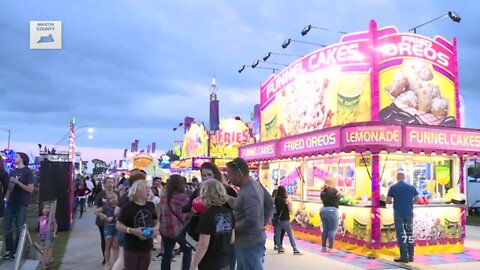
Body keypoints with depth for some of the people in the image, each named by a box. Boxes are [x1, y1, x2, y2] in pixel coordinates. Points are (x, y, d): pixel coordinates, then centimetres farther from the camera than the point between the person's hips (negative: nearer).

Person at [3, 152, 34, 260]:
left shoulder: (27, 171, -7)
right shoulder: (13, 171, 11)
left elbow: (30, 189, -12)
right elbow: (10, 186, 19)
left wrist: (17, 182, -18)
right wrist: (10, 184, -4)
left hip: (21, 204, -6)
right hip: (11, 202, 6)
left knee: (20, 229, 0)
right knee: (7, 227, 5)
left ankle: (15, 252, 9)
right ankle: (8, 250, 14)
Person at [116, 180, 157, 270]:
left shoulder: (151, 205, 3)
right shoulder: (128, 207, -12)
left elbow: (155, 221, 15)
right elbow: (119, 226, -11)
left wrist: (155, 228, -7)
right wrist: (133, 231, -25)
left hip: (146, 247, 5)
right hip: (131, 248, -5)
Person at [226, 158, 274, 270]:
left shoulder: (248, 193, -26)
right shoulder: (255, 184, 5)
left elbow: (251, 221, -30)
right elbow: (269, 202, 16)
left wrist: (232, 227, -16)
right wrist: (264, 221, 12)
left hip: (249, 243, -10)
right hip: (250, 240, 10)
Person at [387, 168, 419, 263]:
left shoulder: (393, 187, -7)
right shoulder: (411, 187, 2)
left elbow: (388, 201, -6)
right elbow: (417, 200, 3)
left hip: (398, 215, -3)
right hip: (409, 214, 3)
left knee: (401, 235, 2)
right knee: (410, 234, 12)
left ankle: (404, 256, 1)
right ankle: (411, 256, 16)